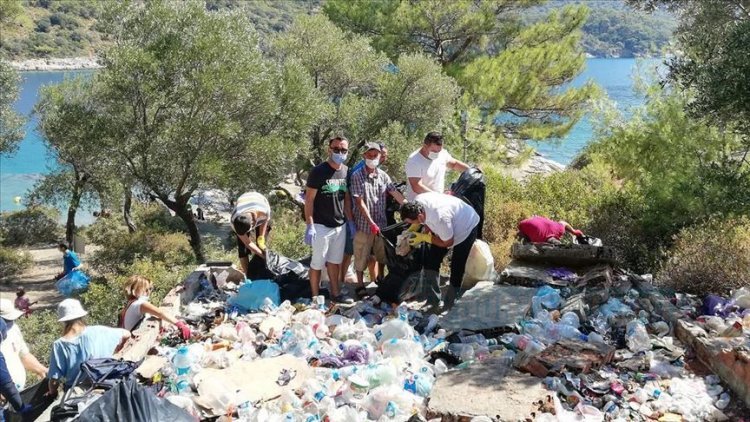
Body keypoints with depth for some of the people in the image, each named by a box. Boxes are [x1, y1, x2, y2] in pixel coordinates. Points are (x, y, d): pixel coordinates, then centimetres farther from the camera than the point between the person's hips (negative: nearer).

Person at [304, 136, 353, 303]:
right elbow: (309, 199, -12)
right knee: (318, 263, 3)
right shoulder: (318, 171, -12)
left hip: (340, 225, 6)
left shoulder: (346, 171, 6)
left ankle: (335, 293, 27)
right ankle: (315, 297, 12)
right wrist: (309, 226, -17)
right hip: (321, 226, -6)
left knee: (335, 261, 16)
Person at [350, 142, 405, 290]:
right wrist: (371, 222, -19)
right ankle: (360, 285, 21)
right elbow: (360, 202, -15)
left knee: (382, 255, 17)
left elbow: (396, 194, 1)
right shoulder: (357, 176, -11)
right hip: (364, 224, -4)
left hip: (381, 223, 4)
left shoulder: (383, 175, 3)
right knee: (361, 258, 7)